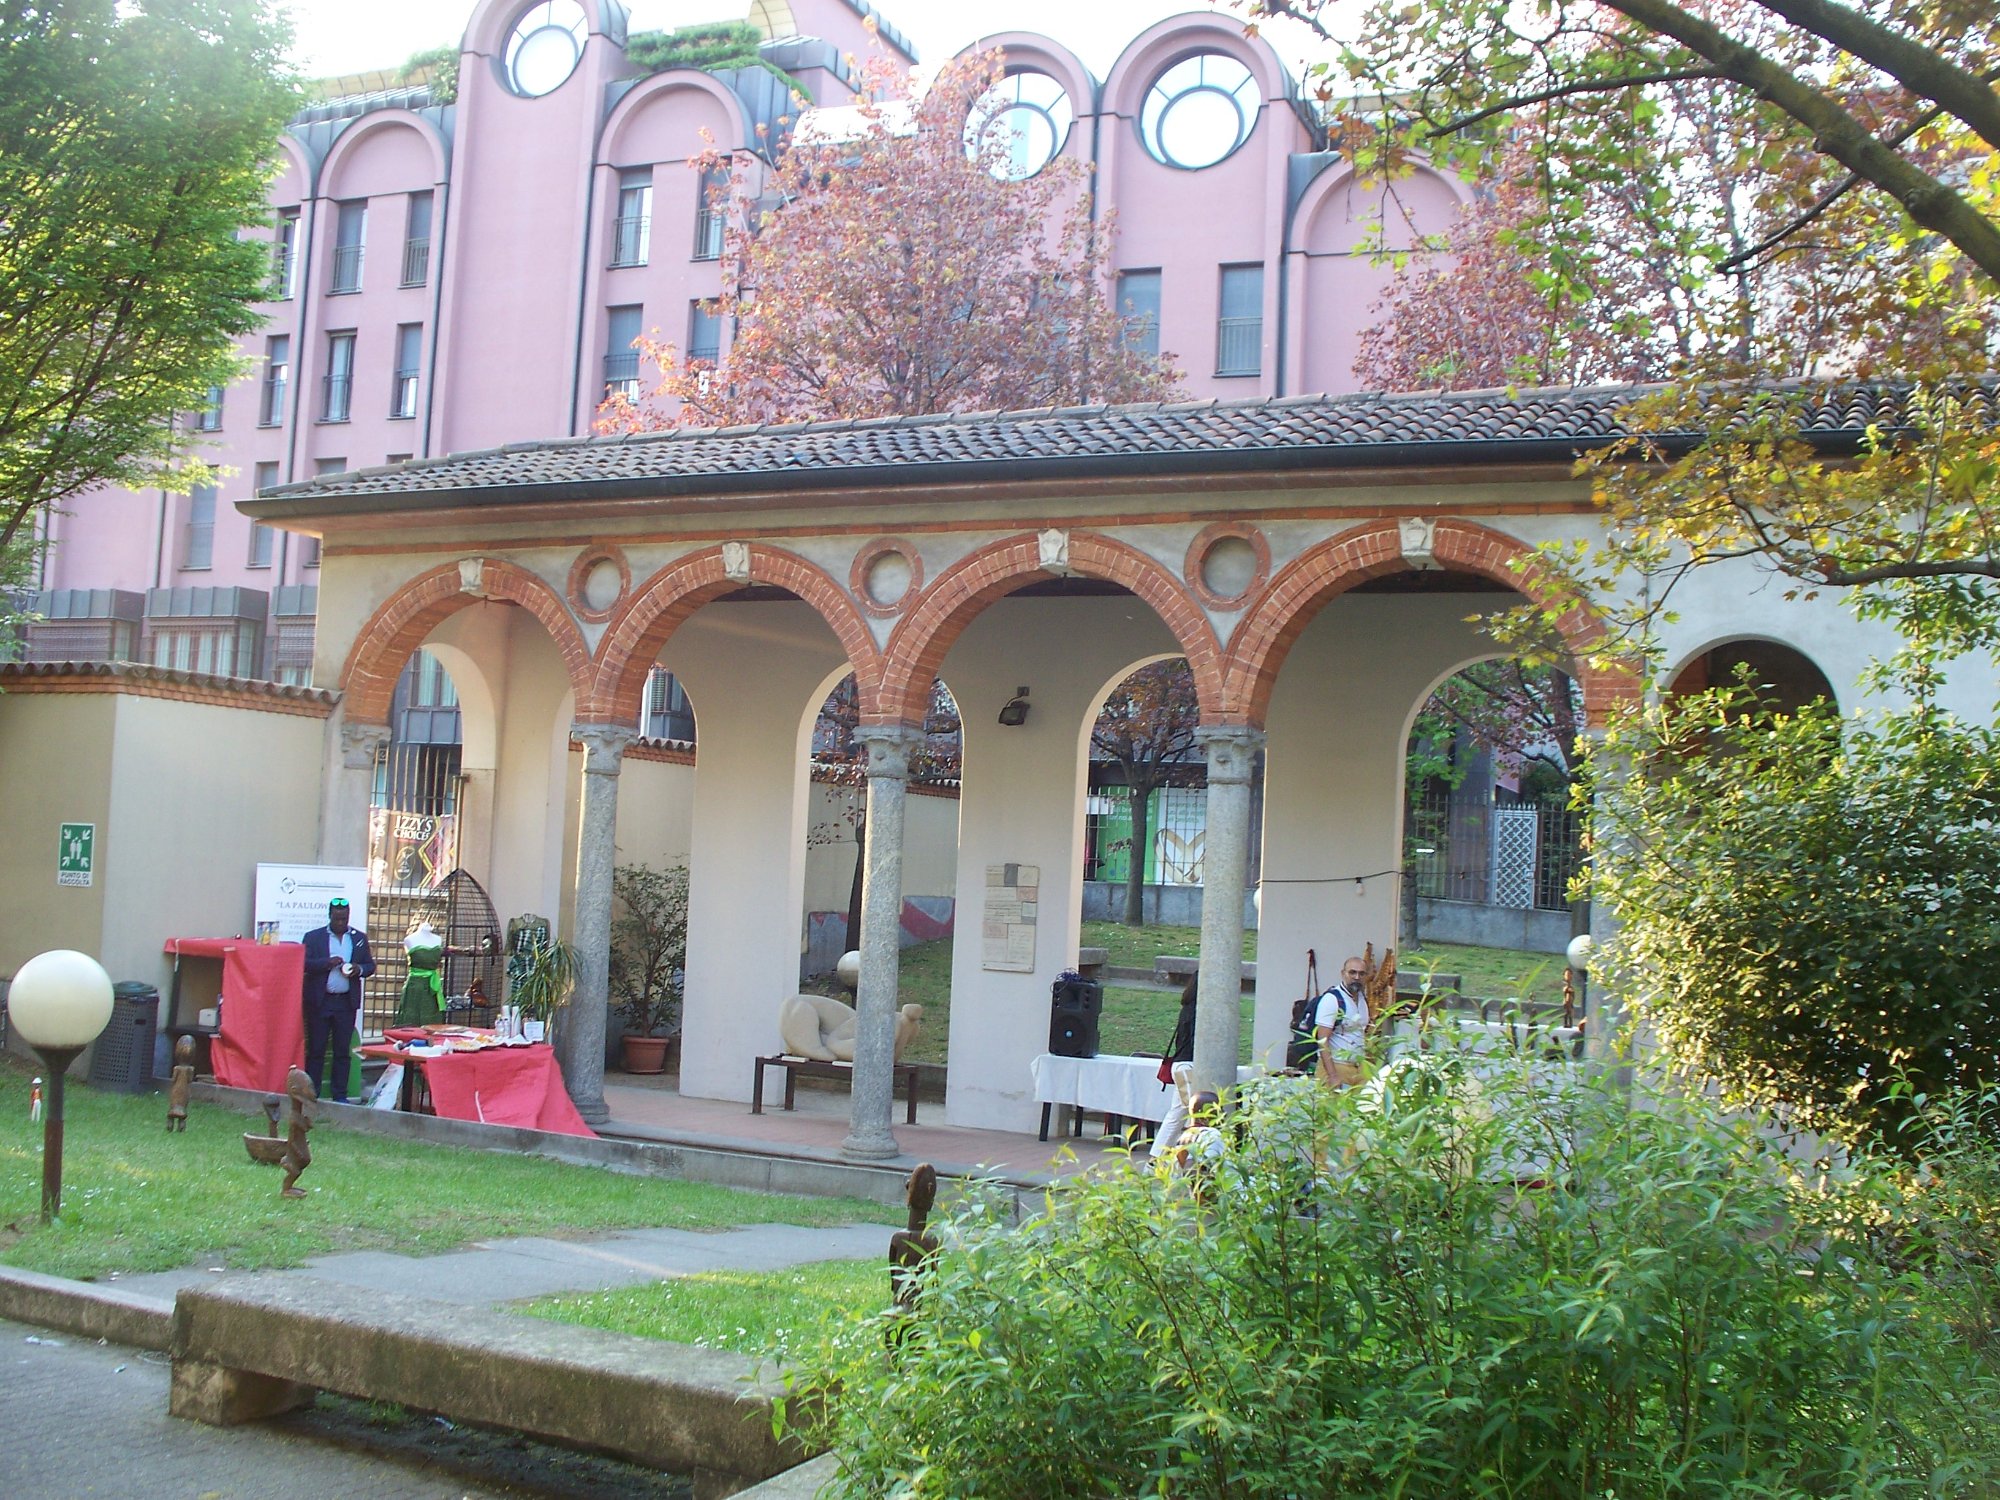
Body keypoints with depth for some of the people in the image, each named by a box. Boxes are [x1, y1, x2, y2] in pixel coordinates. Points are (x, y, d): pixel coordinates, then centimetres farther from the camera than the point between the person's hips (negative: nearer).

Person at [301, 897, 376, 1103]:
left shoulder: (360, 938, 11)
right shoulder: (313, 937, 4)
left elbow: (370, 965, 12)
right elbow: (304, 964, -5)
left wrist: (359, 969, -9)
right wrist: (327, 963, -18)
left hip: (346, 1002, 2)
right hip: (320, 1001, -2)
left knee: (342, 1051, 4)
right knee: (316, 1050, 2)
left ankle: (340, 1096, 8)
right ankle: (312, 1094, 5)